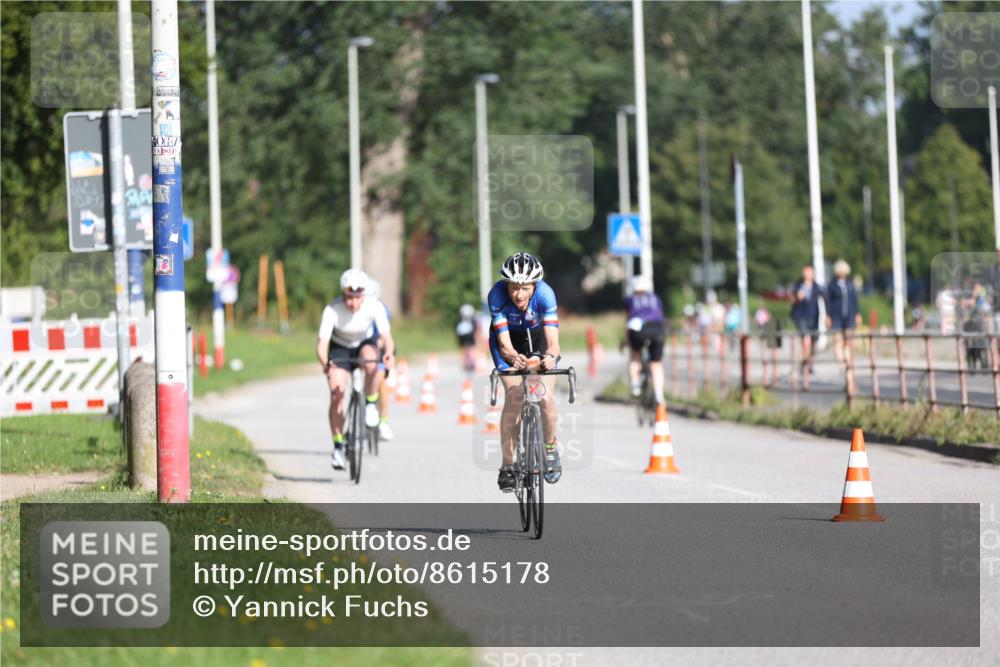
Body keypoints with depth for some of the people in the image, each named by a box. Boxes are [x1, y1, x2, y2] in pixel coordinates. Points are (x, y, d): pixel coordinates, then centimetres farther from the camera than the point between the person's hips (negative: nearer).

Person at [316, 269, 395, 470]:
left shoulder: (374, 307, -27)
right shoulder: (332, 310, -29)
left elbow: (387, 336, -34)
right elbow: (322, 342, -33)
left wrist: (389, 353, -57)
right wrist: (324, 363, -54)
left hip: (365, 344, 0)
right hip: (340, 348, 0)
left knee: (372, 363, -36)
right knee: (337, 394, -17)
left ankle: (371, 404, -11)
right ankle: (338, 446, -6)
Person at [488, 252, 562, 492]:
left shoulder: (544, 294, -35)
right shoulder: (497, 295, -34)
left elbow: (553, 341, -42)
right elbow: (504, 344, -37)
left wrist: (550, 356, -65)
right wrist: (513, 358, -59)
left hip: (537, 336, 0)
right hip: (509, 340, 0)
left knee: (546, 396, -16)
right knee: (514, 397, -17)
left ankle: (550, 449, 11)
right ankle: (507, 466, -8)